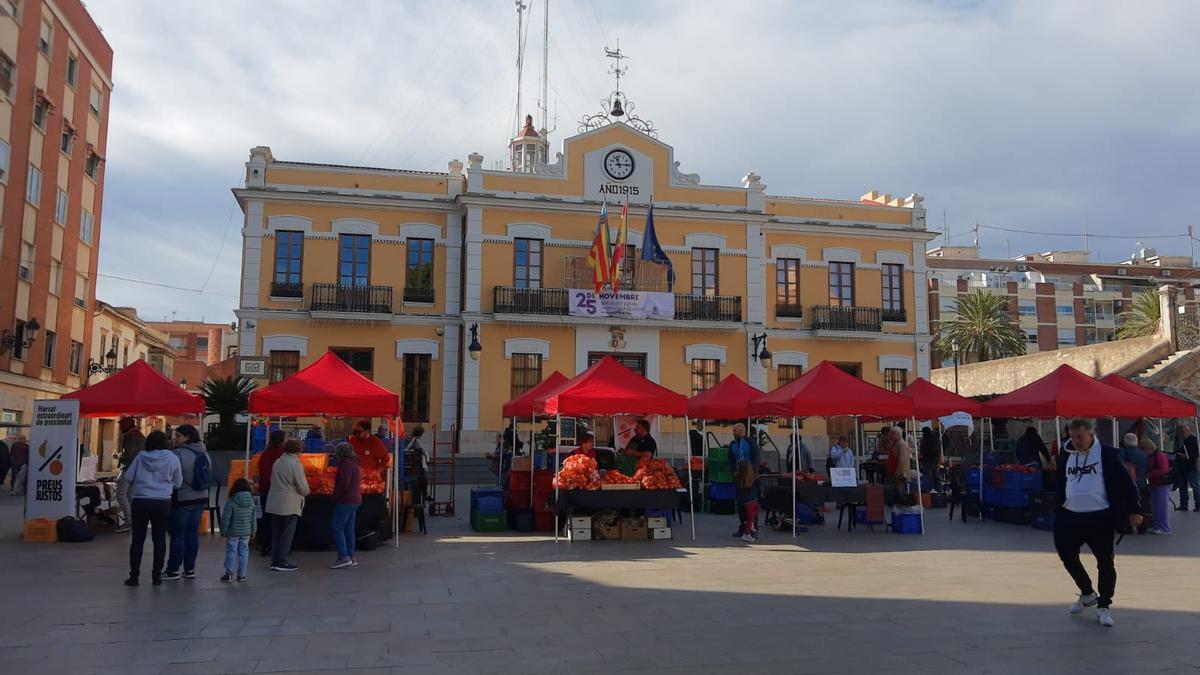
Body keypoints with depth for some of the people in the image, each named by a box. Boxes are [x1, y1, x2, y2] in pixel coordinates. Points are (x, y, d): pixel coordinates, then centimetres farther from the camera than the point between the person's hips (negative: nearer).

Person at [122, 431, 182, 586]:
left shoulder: (141, 456, -4)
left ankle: (134, 575, 9)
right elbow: (178, 483, 4)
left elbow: (128, 477, 0)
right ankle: (157, 575, 13)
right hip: (163, 503, 1)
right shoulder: (172, 458, -2)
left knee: (138, 539, 7)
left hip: (141, 502, -1)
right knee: (159, 539, 10)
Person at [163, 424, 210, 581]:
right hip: (201, 499, 7)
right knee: (193, 534, 11)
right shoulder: (204, 453, 8)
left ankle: (173, 570, 7)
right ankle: (190, 569, 15)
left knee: (177, 535, 1)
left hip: (182, 500, -7)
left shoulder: (178, 454, -15)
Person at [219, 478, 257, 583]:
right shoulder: (251, 502, -1)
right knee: (243, 552, 9)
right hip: (246, 532, 4)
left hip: (233, 533, -4)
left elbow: (225, 518, -13)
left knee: (231, 552, 3)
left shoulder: (231, 502, -15)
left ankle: (229, 574, 4)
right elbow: (253, 519, 6)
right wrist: (253, 531, 16)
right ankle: (241, 574, 13)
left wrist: (223, 531, -1)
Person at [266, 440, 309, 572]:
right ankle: (281, 562, 1)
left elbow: (273, 480, 15)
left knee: (276, 533, 14)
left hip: (274, 503, 7)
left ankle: (275, 561, 18)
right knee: (287, 534, 1)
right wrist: (306, 492, 6)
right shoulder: (295, 465, -16)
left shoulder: (277, 462, 8)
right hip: (289, 505, -7)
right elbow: (303, 488, -15)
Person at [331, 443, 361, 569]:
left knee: (337, 527, -9)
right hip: (355, 499, 10)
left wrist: (335, 496, -13)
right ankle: (350, 557, 11)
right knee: (349, 528, 11)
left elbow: (344, 483, -22)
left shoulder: (346, 464, -13)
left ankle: (343, 557, -15)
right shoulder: (356, 464, 18)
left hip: (346, 500, -10)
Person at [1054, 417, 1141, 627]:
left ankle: (1104, 606, 11)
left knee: (1105, 562, -2)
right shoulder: (1065, 455, 8)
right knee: (1067, 555, 8)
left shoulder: (1106, 454, -7)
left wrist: (1134, 510, -12)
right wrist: (1057, 511, 16)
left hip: (1100, 518, -5)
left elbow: (1125, 482, -7)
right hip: (1070, 517, 5)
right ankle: (1087, 593, 30)